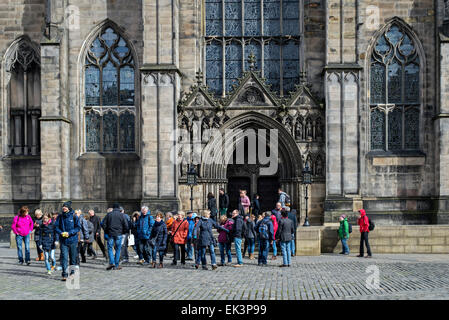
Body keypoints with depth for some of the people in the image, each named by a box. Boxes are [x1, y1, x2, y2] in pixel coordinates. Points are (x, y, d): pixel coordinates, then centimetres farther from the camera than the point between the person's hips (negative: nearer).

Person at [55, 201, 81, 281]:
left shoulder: (74, 216, -3)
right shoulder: (60, 217, 4)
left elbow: (78, 227, -4)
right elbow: (56, 226, 7)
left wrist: (69, 233, -15)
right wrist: (61, 233, -12)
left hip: (73, 240, -1)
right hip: (63, 240, 1)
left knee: (73, 257, 9)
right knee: (64, 257, -8)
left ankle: (72, 272, 25)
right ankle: (64, 274, -7)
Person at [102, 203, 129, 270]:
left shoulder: (108, 214, 5)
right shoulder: (121, 215, 1)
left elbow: (104, 224, 5)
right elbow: (126, 225, -2)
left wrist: (106, 232, 15)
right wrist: (123, 232, 13)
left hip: (110, 234, 0)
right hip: (118, 234, 0)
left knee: (110, 248, 7)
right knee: (118, 249, 6)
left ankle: (112, 262, -12)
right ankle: (116, 265, 6)